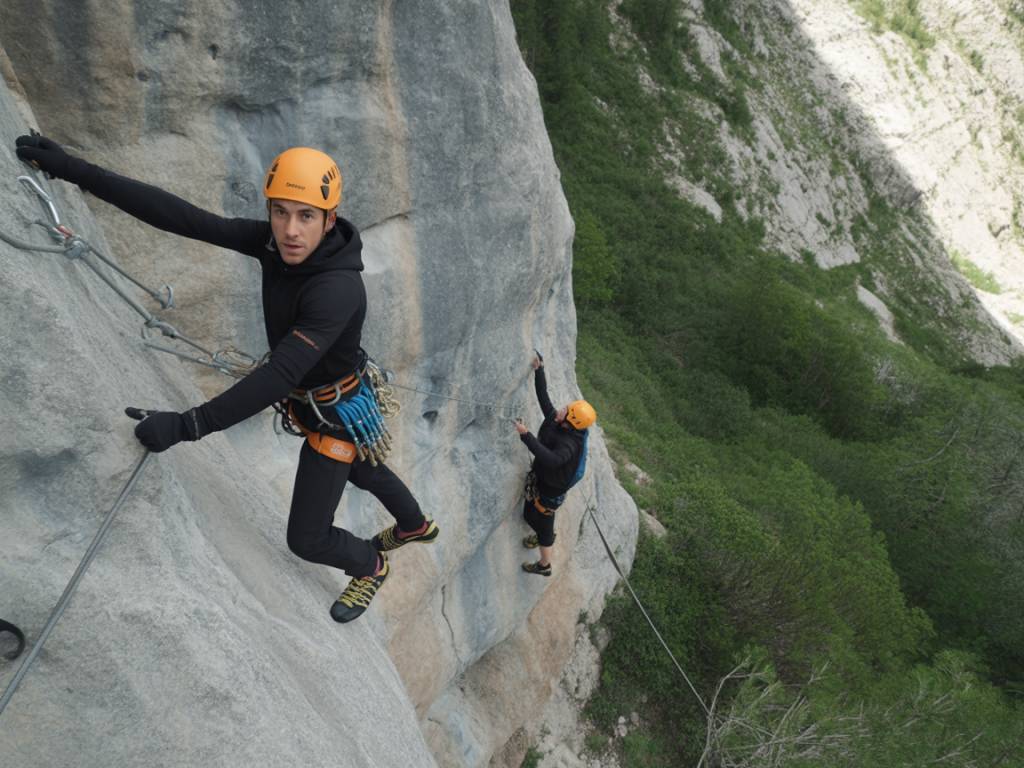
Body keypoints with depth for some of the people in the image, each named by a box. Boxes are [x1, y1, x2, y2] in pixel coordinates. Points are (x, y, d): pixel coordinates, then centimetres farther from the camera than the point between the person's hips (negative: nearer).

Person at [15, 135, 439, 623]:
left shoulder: (339, 289, -39)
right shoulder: (273, 244, -17)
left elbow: (282, 374, -46)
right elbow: (188, 219, -22)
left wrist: (188, 425, -49)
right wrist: (77, 171, -26)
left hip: (335, 415, -8)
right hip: (305, 399, 8)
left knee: (306, 539, 4)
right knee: (363, 470, 33)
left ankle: (370, 566, 38)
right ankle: (417, 526, 63)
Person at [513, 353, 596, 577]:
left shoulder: (570, 443, -38)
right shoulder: (553, 419, -15)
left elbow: (551, 459, -56)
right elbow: (543, 397, -2)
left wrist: (526, 436, -58)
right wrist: (538, 370, -8)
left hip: (550, 490, -8)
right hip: (539, 478, 8)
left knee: (543, 524, 14)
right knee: (530, 514, 30)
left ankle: (544, 566, 39)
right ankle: (543, 535, 61)